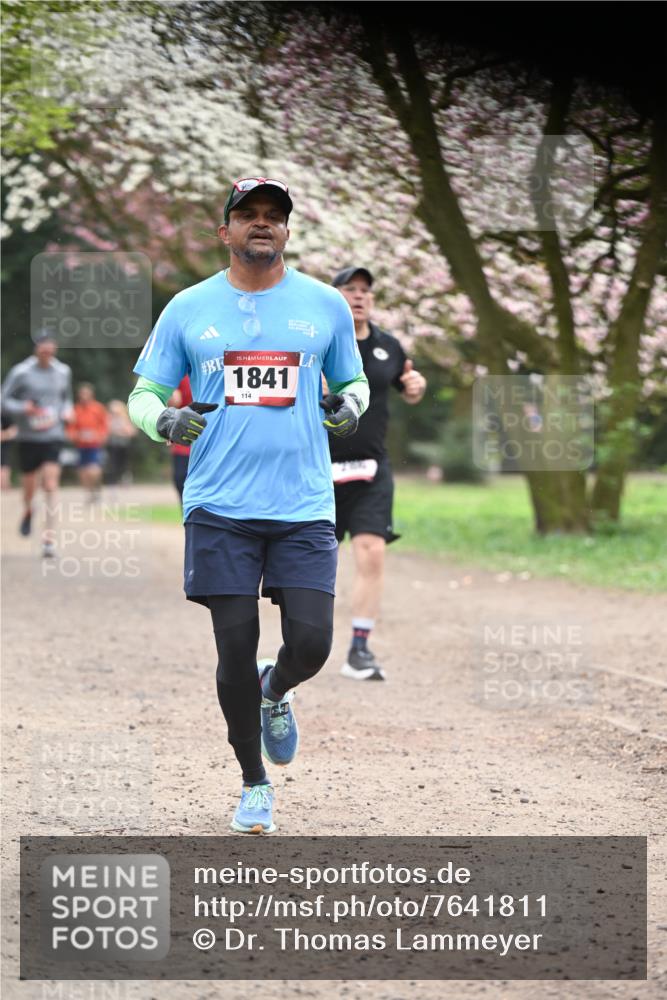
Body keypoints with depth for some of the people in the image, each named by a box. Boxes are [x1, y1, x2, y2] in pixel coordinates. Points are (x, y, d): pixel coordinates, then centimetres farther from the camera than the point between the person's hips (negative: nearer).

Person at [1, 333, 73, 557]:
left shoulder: (63, 371, 6)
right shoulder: (21, 372, -6)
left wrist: (66, 411, 4)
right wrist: (23, 408, -19)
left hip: (53, 435, 1)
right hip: (28, 436, -1)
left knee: (51, 484, -14)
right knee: (29, 487, 7)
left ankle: (48, 537, -14)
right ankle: (28, 510, 45)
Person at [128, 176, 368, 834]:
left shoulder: (325, 306, 8)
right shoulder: (188, 309, 5)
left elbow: (353, 381, 20)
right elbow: (143, 393, 10)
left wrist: (350, 405, -3)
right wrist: (165, 419, -13)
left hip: (303, 508, 1)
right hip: (219, 508, -1)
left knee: (310, 642, -8)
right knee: (236, 650, 0)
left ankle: (275, 692, 29)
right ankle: (255, 785, 18)